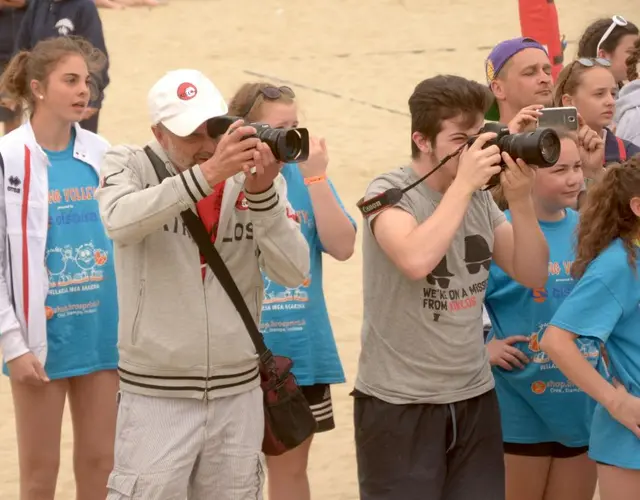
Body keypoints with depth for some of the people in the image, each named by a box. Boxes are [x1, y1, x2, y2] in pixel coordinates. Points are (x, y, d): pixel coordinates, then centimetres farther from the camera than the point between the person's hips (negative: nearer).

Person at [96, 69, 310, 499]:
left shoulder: (257, 175, 2)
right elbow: (121, 221, -27)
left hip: (238, 395, 3)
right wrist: (207, 173, -34)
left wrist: (262, 193, -21)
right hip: (156, 397, -3)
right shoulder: (132, 166, -4)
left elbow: (294, 271, -7)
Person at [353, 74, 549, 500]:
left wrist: (520, 199, -9)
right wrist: (463, 183, -23)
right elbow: (416, 260, -30)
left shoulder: (480, 197, 7)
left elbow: (533, 276, 5)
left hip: (475, 398, 6)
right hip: (400, 404, -5)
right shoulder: (390, 192, -10)